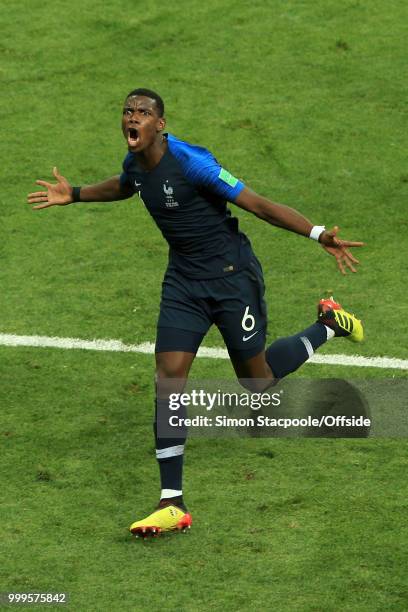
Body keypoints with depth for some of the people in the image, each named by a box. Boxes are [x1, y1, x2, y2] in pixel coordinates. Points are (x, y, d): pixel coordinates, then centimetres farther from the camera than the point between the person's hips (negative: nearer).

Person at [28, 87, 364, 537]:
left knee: (257, 381, 5)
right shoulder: (135, 163, 0)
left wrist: (318, 234, -30)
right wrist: (74, 194, 27)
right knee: (168, 378, -8)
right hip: (183, 280, 6)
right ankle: (172, 506, -7)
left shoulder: (190, 162, -24)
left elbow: (258, 204, -24)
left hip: (231, 275, -6)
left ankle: (327, 327, 33)